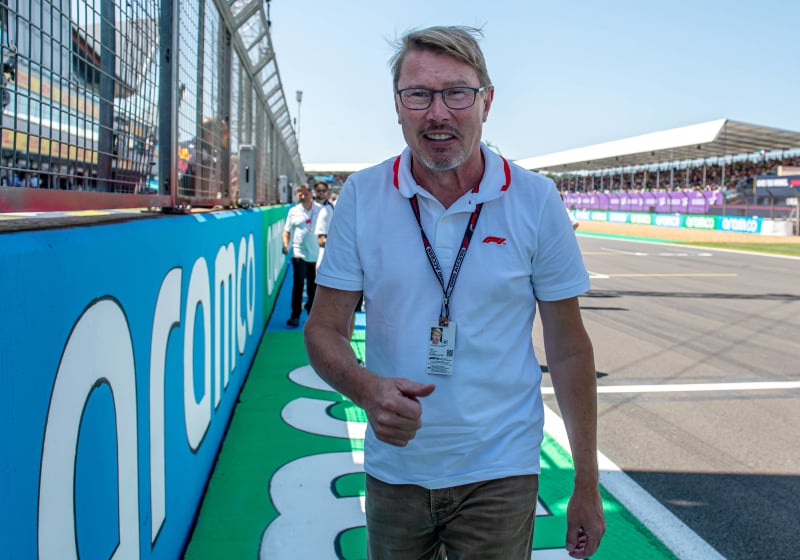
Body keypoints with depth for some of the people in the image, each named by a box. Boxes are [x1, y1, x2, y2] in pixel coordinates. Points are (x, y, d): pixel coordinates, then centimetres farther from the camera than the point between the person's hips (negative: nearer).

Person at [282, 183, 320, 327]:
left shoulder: (320, 210, 5)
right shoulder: (294, 211, 5)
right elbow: (287, 231, 8)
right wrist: (286, 244, -8)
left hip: (316, 253, 1)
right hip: (299, 253, -1)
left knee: (313, 285, 11)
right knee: (298, 284, -9)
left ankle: (311, 310, 31)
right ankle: (295, 315, -4)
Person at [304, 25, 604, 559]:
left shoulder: (537, 200, -8)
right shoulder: (361, 196, -6)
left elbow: (568, 349, -2)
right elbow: (324, 330, -3)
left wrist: (587, 485, 0)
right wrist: (367, 388, -25)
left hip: (499, 473, -1)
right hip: (393, 469, 2)